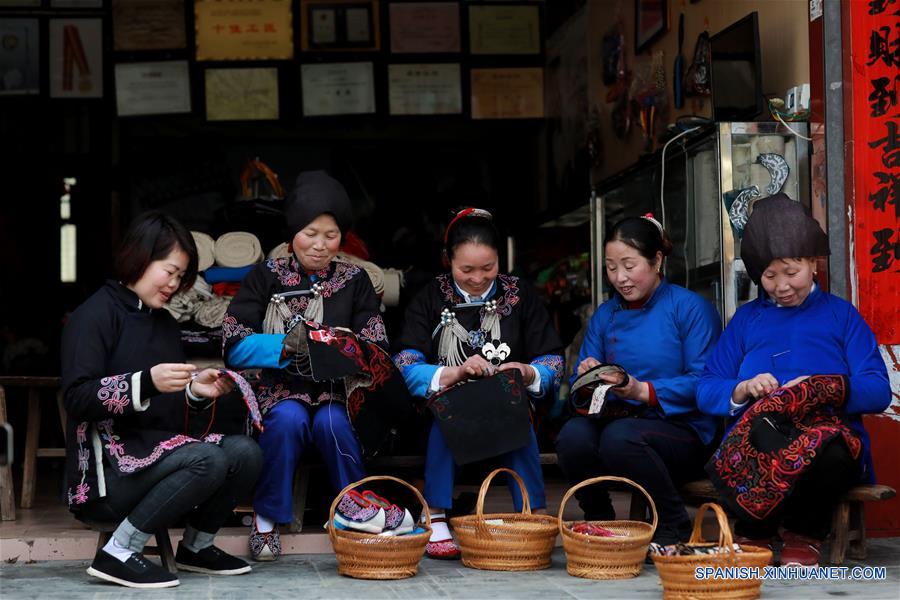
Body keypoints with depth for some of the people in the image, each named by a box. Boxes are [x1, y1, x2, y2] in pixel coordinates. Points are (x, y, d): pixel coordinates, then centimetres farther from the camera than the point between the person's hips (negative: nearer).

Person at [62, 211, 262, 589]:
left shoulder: (166, 324, 20)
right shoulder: (96, 314, -3)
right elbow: (77, 398, -15)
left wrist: (197, 393, -2)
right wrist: (147, 382, -28)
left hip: (158, 451, 7)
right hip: (105, 467, -7)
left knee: (245, 452, -16)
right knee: (208, 459, -30)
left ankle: (196, 545, 5)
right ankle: (117, 554, -21)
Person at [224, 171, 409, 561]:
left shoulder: (354, 280, 11)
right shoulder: (267, 276, 6)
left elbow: (377, 349, 2)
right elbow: (234, 344, -5)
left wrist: (346, 346, -21)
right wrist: (286, 345, -21)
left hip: (337, 392, 1)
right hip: (281, 389, -1)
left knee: (332, 422, -32)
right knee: (289, 418, -33)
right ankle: (266, 517, -16)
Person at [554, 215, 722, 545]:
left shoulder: (690, 308, -1)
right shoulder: (604, 316, 17)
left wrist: (643, 391, -20)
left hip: (682, 433, -4)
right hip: (616, 419, 4)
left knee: (620, 435, -36)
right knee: (573, 434, -29)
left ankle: (674, 528, -12)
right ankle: (599, 525, -3)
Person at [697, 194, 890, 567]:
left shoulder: (841, 315, 16)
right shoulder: (746, 319, 23)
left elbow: (878, 391, 4)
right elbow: (706, 391, 14)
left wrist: (825, 389, -14)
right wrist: (742, 390, -7)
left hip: (828, 431, -1)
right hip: (756, 438, 1)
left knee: (830, 447, -39)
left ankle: (806, 533, -7)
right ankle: (756, 530, -2)